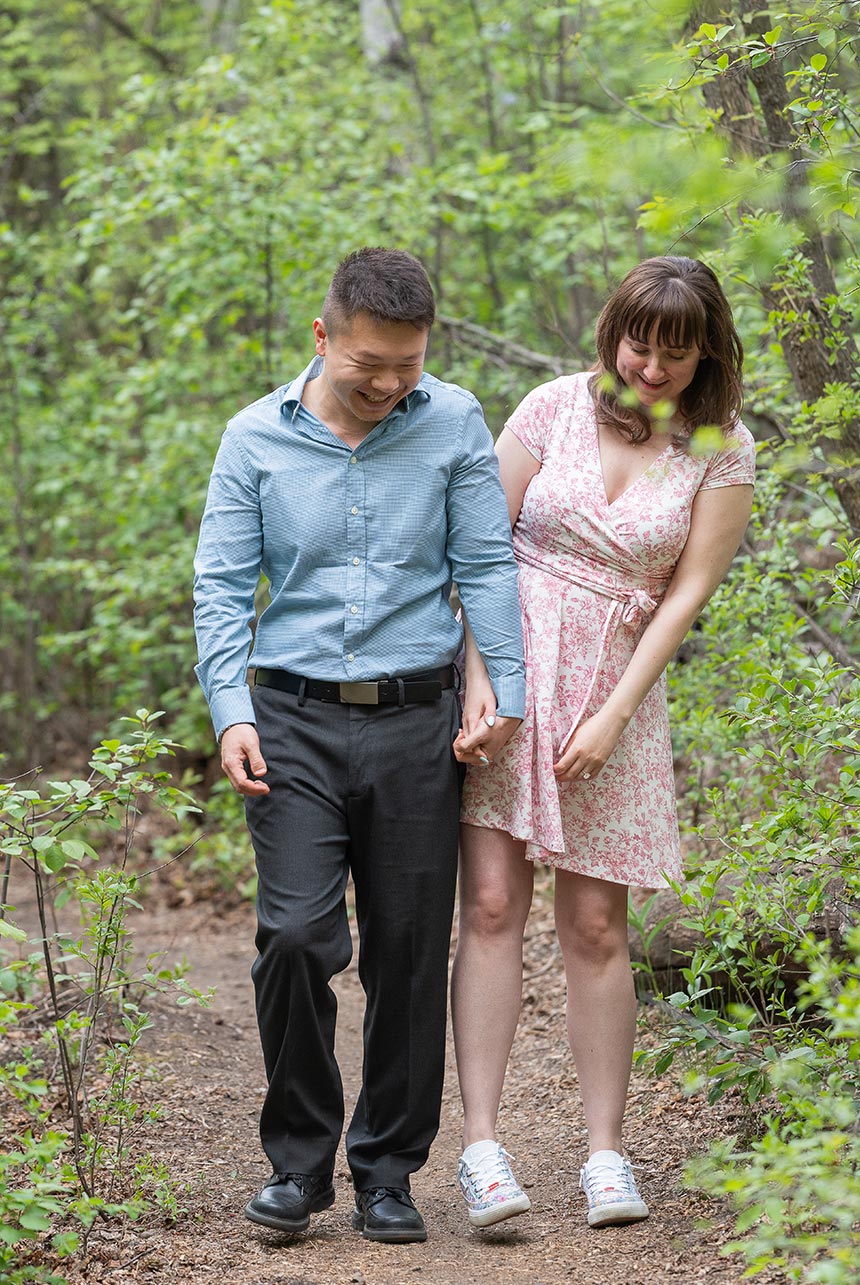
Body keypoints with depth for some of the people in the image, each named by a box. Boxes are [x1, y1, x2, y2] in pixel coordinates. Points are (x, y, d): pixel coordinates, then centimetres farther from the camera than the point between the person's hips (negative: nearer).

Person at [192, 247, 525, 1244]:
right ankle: (298, 1157, 5)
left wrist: (509, 698, -2)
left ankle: (388, 1170, 17)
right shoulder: (257, 436, 4)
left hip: (415, 722, 1)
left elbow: (486, 567, 5)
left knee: (409, 955, 4)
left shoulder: (454, 424, 5)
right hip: (296, 721, -1)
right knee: (296, 935, -13)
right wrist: (230, 711, -7)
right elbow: (221, 586, 4)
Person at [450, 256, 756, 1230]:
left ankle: (606, 1151, 10)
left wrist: (612, 717, -9)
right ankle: (480, 1143, -8)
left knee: (595, 925, 1)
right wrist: (480, 682, -10)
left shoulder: (723, 452, 2)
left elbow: (687, 593, -1)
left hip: (617, 683, 0)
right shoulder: (555, 407, 0)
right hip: (509, 662, 0)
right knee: (491, 904, -8)